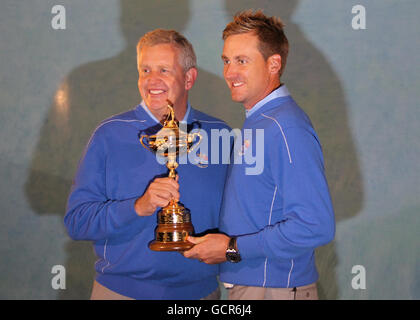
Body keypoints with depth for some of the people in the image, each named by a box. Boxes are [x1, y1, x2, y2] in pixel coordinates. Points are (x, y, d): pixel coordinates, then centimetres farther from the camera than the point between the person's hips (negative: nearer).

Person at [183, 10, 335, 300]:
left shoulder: (287, 128, -20)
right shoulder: (257, 123, 11)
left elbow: (316, 227, -28)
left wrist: (233, 249, -21)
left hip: (275, 289, -9)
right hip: (244, 286, 9)